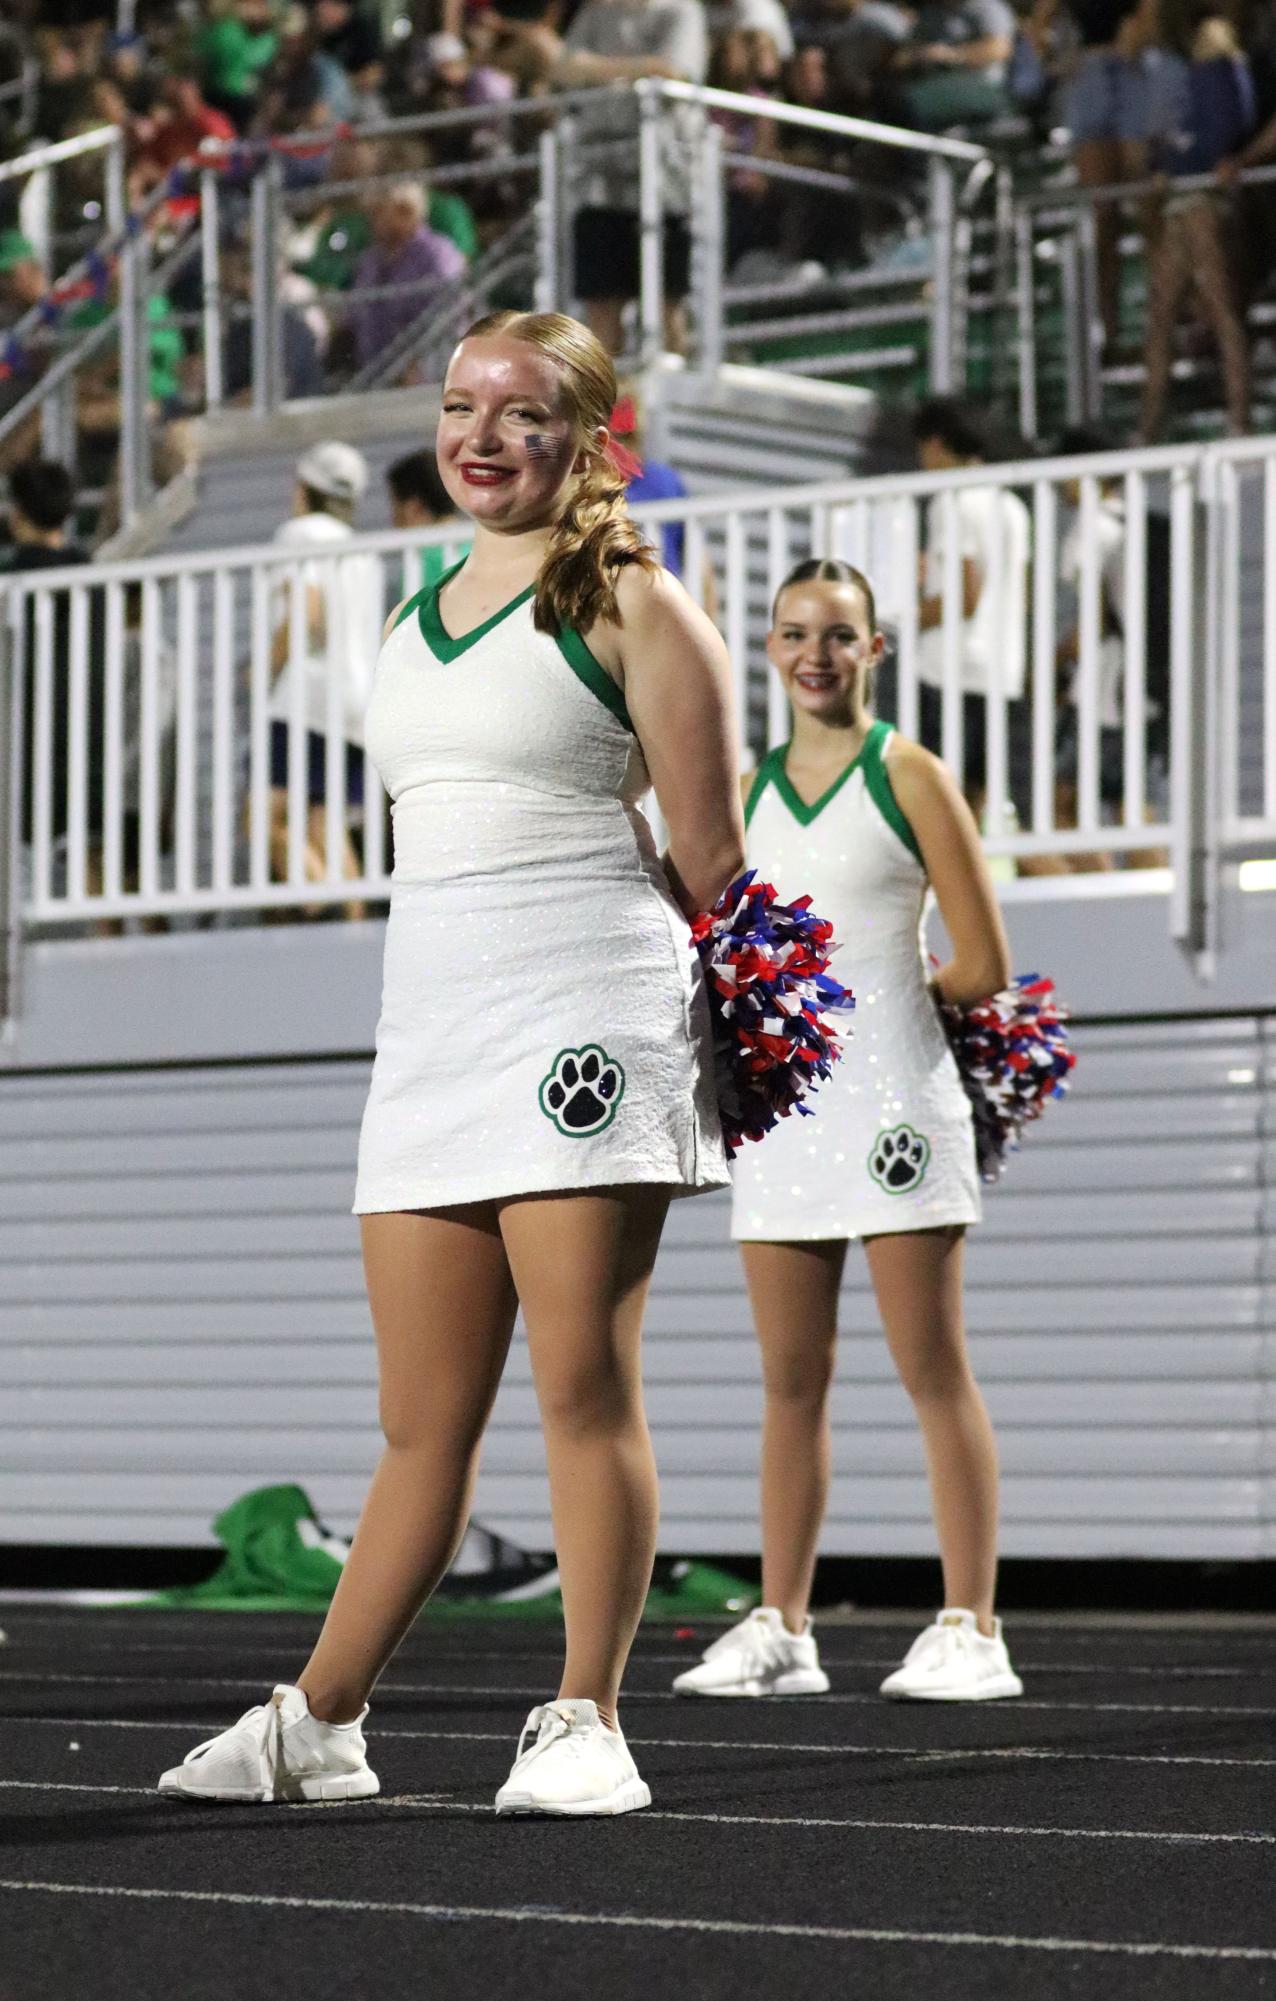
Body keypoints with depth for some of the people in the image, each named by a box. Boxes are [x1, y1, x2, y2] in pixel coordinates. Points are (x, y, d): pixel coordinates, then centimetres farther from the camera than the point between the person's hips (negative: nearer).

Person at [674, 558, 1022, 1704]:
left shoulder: (907, 775, -1)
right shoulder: (752, 790, 14)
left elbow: (984, 969, -3)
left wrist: (865, 1008, 5)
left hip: (891, 1100, -5)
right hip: (781, 1105, 5)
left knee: (934, 1373, -4)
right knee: (791, 1383, 7)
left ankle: (971, 1632, -3)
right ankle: (781, 1631, 11)